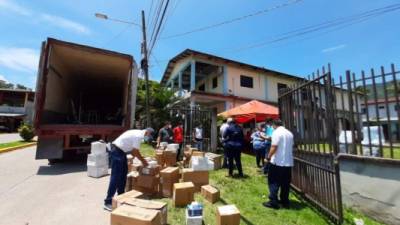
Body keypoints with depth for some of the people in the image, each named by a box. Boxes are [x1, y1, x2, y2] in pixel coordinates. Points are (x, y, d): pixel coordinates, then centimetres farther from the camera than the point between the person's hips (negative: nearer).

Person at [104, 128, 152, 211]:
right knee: (116, 176, -7)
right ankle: (108, 202, -1)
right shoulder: (139, 136, -19)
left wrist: (142, 159, 15)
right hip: (117, 151, -11)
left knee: (123, 173, 17)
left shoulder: (138, 133, 11)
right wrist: (143, 161, -2)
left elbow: (133, 150, 16)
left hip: (121, 151, 11)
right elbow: (135, 152, -16)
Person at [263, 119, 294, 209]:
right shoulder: (290, 133, 10)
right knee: (285, 183, 15)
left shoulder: (276, 132, -13)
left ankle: (273, 202, 4)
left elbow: (274, 147, -19)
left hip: (277, 162, -7)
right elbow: (291, 146, 16)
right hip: (288, 162, 7)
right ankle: (285, 201, 23)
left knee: (273, 182, 3)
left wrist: (268, 157, -8)